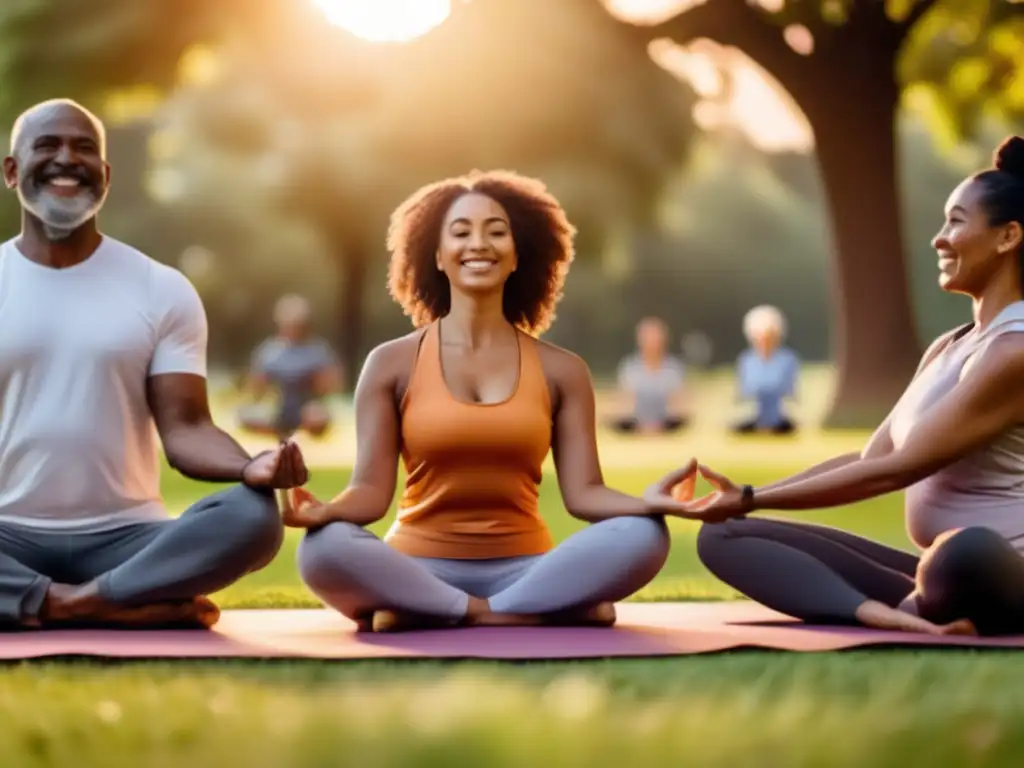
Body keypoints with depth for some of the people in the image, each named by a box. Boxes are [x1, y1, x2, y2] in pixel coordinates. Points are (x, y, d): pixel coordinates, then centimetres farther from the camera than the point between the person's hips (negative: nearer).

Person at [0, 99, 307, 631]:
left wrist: (250, 468, -25)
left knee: (252, 516, -28)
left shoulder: (164, 290, 5)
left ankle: (74, 603, -27)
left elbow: (184, 427, -2)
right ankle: (136, 607, -28)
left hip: (125, 537, 1)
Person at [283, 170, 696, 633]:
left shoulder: (561, 371, 9)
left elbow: (582, 493, 1)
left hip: (523, 570, 2)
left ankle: (429, 613, -23)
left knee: (643, 536, -27)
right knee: (324, 548, -34)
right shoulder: (392, 364, 5)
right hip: (421, 569, -1)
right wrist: (324, 510, -26)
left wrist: (645, 502, -21)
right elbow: (372, 490, -3)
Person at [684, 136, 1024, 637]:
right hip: (943, 573, 10)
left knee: (968, 556, -47)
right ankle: (879, 614, -27)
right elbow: (870, 459, 11)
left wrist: (752, 500, -15)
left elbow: (895, 469, -18)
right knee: (723, 535, -3)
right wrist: (746, 499, 1)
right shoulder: (948, 348, 16)